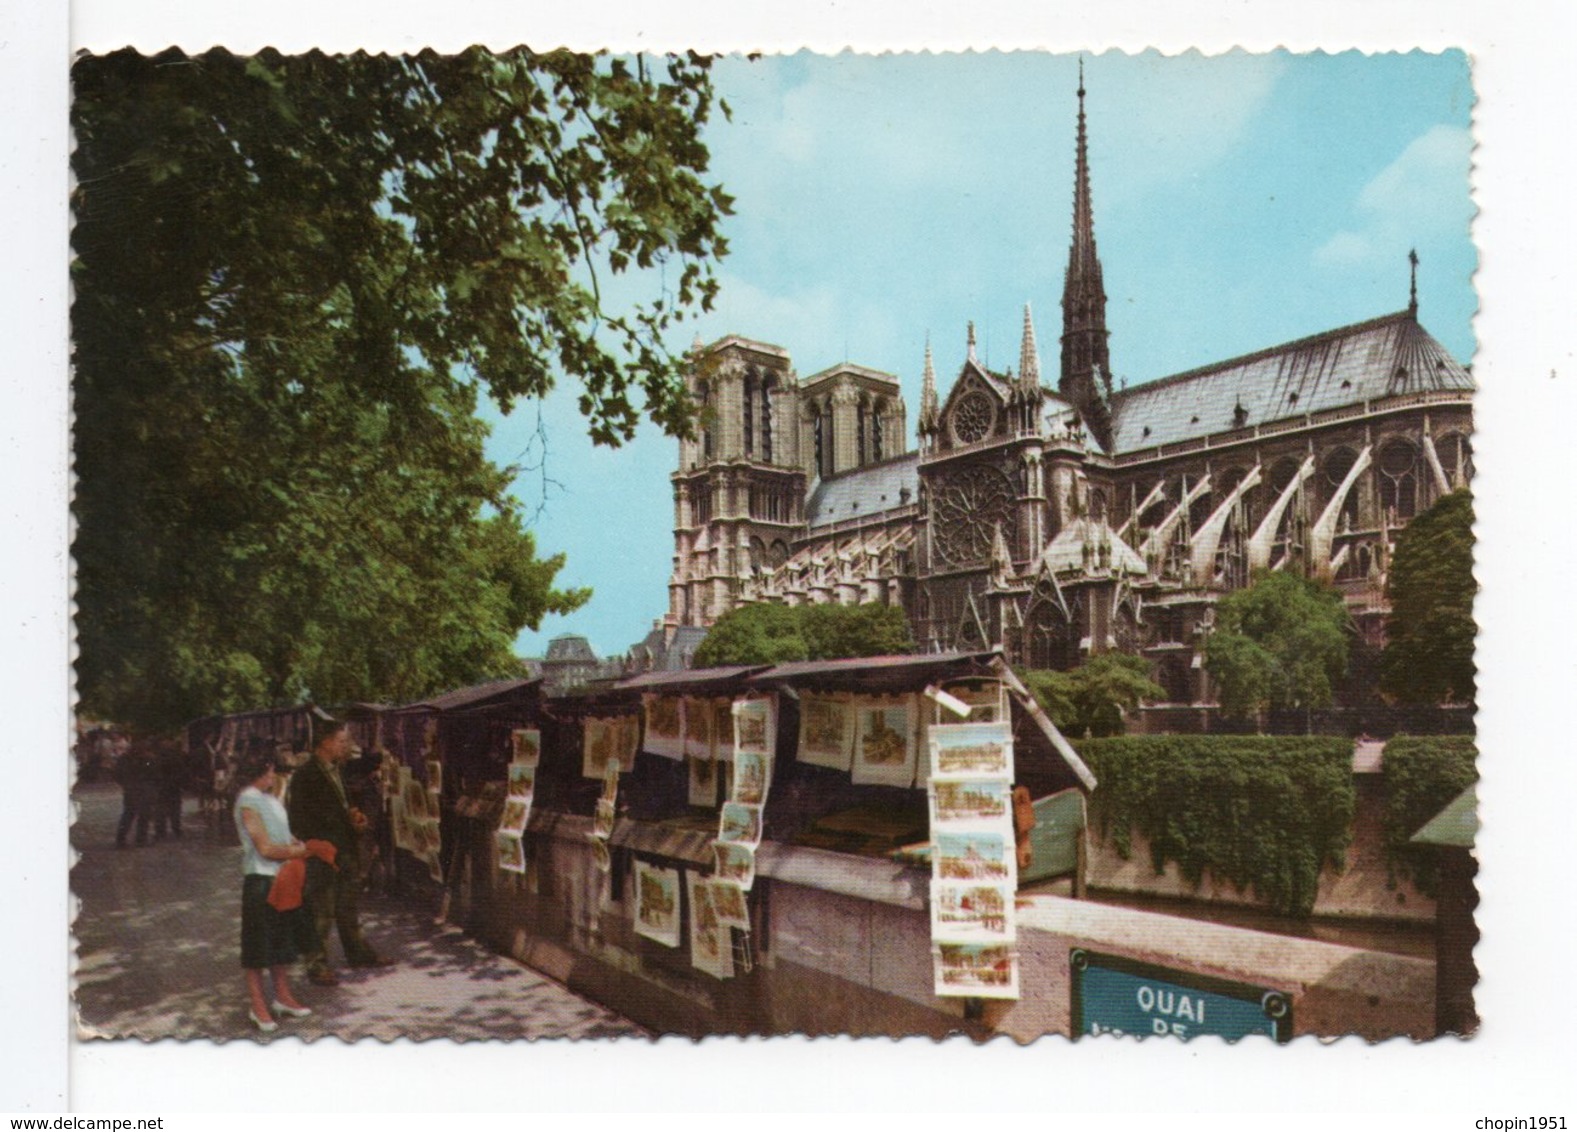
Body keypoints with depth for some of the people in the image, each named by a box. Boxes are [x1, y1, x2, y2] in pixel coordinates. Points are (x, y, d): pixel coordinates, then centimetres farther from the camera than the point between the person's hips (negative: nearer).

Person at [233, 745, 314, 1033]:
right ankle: (257, 1004, 14)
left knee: (282, 938, 16)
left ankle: (283, 996, 28)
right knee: (258, 944, 3)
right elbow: (265, 848, -19)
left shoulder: (270, 798, 9)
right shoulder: (248, 803, -16)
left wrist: (295, 845, 0)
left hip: (282, 877, 8)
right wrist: (296, 852, -7)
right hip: (260, 879, -8)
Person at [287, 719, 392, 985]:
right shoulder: (305, 776, -13)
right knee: (321, 913, -1)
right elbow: (300, 820, -14)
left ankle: (358, 952, 29)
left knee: (350, 907, 17)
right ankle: (317, 964, 9)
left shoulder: (339, 771, 13)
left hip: (347, 851, 8)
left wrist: (355, 817, 5)